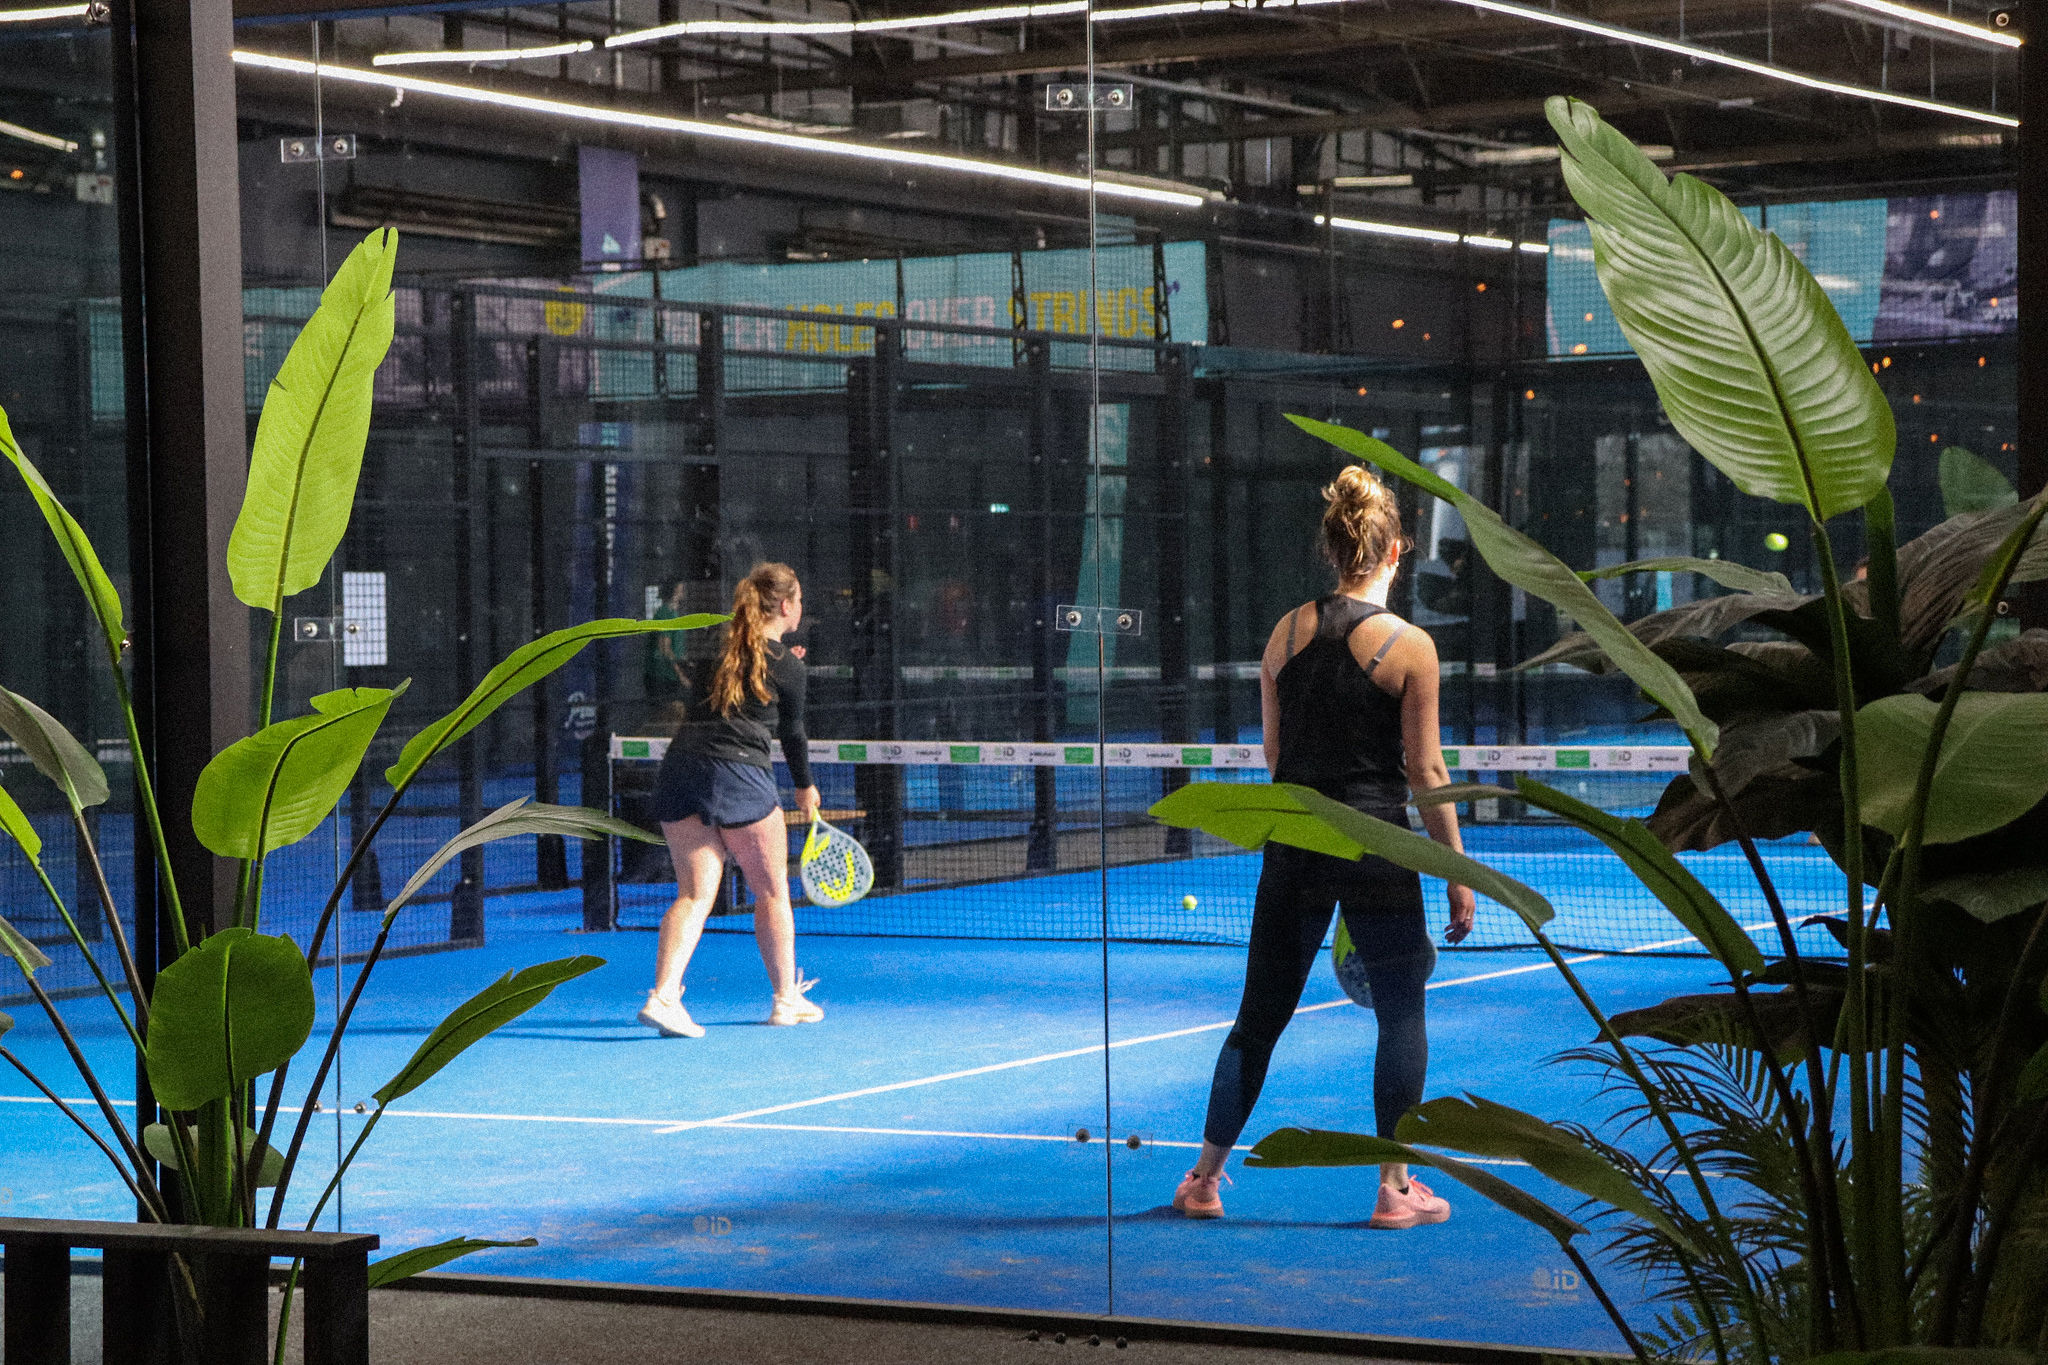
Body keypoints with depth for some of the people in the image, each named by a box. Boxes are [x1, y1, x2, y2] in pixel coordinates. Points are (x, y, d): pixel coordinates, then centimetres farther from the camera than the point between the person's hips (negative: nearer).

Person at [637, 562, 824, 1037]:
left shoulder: (717, 646, 15)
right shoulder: (786, 665, 0)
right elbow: (792, 732, 11)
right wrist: (805, 787, 27)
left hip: (680, 766, 5)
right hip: (739, 773, -5)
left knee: (694, 894, 3)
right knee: (772, 892, 12)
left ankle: (663, 995, -15)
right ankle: (786, 1000, 22)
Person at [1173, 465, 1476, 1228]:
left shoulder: (1287, 633, 3)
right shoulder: (1410, 647, -8)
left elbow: (1275, 754, 10)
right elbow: (1426, 774, -8)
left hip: (1295, 843, 4)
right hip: (1378, 848, -4)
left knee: (1260, 1017, 12)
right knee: (1401, 1016, 9)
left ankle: (1205, 1179, 17)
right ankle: (1396, 1187, 9)